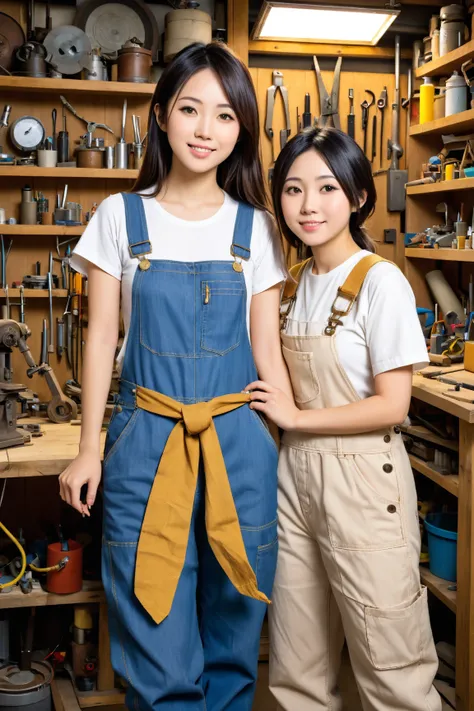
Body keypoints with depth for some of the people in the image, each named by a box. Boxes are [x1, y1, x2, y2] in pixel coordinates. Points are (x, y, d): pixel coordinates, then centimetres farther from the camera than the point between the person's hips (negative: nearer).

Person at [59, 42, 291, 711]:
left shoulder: (255, 228, 4)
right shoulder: (121, 217, 2)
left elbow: (267, 348, 6)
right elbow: (102, 336, 3)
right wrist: (90, 447, 0)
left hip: (239, 441, 1)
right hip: (147, 436, -1)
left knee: (233, 622, 11)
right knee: (155, 629, 4)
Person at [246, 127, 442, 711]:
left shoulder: (380, 281, -12)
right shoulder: (294, 283, 10)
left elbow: (391, 406, -15)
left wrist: (297, 416, -10)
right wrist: (264, 402, 2)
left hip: (361, 481, -6)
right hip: (295, 473, 7)